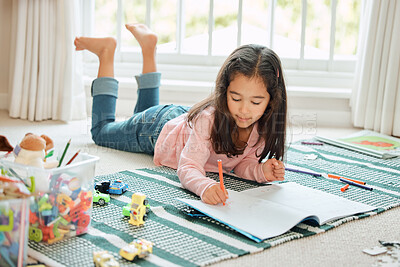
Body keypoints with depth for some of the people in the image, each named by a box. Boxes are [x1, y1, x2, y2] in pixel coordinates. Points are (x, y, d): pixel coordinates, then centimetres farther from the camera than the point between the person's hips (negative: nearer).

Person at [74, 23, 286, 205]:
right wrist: (205, 186, -71)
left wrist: (261, 171, -41)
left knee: (145, 112, 38)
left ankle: (148, 45, 37)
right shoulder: (208, 118, -45)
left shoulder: (262, 125, -29)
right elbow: (188, 168, -48)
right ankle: (106, 51, 27)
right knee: (101, 131, 24)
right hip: (158, 127, -5)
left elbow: (243, 163, -18)